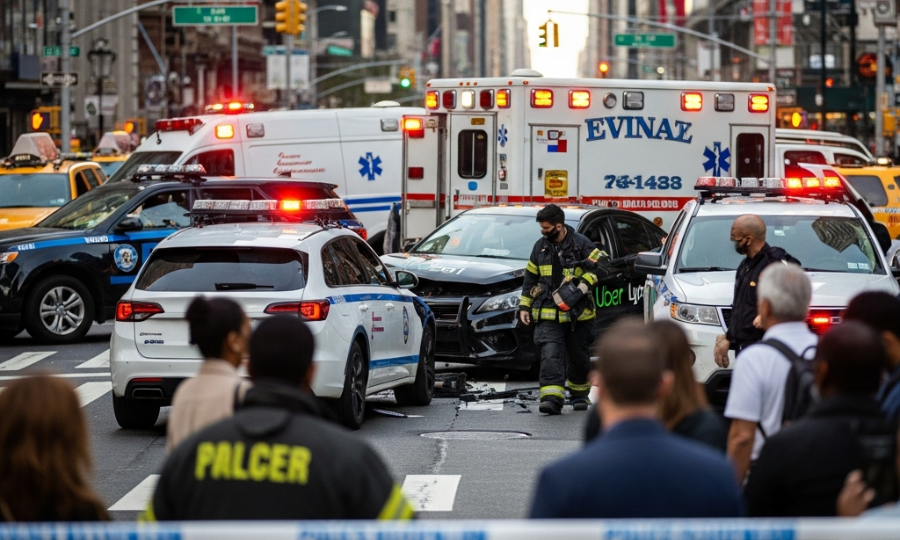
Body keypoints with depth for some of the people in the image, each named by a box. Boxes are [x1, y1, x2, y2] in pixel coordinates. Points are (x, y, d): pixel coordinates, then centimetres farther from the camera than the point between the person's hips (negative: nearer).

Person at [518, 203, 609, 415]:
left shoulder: (581, 244, -5)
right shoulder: (541, 247, 9)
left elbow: (600, 264, -11)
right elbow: (530, 278, 16)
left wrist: (583, 285, -22)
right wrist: (524, 306, 12)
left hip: (578, 314, -2)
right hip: (548, 314, 2)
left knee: (579, 357, 11)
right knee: (550, 355, -14)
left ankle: (580, 394, 31)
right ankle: (551, 398, -22)